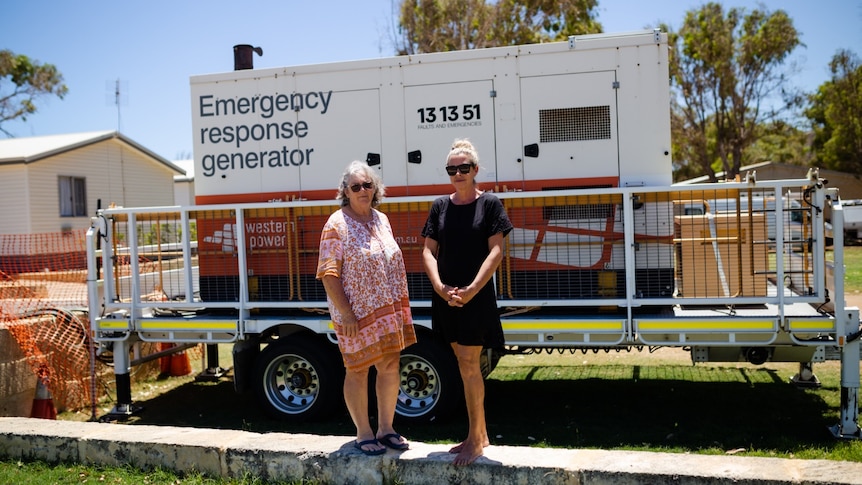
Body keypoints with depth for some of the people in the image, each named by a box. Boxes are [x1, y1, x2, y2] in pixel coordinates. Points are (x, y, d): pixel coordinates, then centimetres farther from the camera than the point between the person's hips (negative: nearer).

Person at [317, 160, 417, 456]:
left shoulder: (381, 220, 10)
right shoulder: (337, 225, -10)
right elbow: (329, 274, -15)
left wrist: (400, 308, 13)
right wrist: (345, 314, -19)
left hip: (388, 311, 7)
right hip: (357, 313, -6)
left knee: (390, 367, 11)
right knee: (358, 371, 6)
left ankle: (386, 428, 27)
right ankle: (363, 434, 20)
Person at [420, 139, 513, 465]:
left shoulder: (489, 203, -3)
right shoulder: (440, 206, 8)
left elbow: (496, 251, -9)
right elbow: (429, 251, 4)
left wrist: (471, 290, -17)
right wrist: (440, 287, -11)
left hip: (476, 297, -5)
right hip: (446, 297, 5)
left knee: (468, 365, -4)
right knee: (466, 365, 13)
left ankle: (474, 441, 9)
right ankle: (481, 434, 26)